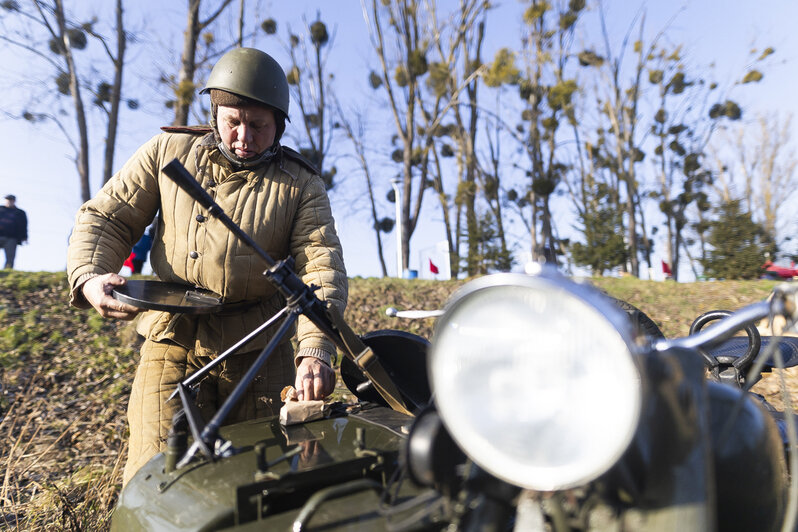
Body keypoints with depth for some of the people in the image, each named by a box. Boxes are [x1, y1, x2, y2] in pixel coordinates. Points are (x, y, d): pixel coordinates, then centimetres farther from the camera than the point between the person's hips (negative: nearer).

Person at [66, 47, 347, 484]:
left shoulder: (301, 185, 0)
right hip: (173, 344, 1)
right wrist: (89, 277, -11)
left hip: (261, 352, 0)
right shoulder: (168, 152, 6)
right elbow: (105, 217, 10)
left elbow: (323, 266, -12)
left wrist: (314, 349, -28)